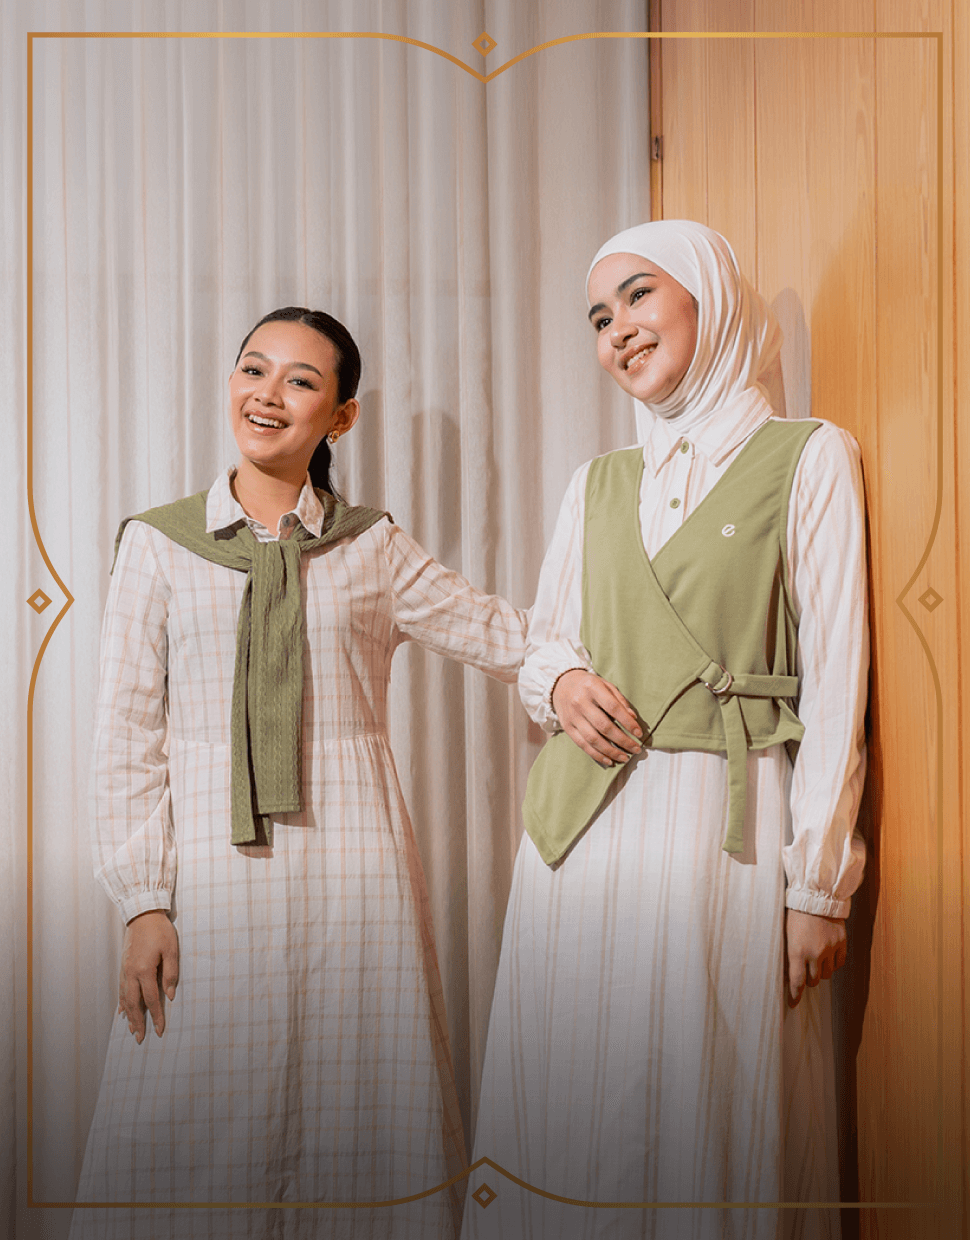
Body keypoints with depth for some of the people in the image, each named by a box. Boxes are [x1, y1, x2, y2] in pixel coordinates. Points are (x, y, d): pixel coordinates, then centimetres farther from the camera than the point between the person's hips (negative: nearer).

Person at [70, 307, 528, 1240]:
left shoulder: (373, 549, 8)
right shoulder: (159, 543, 5)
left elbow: (507, 636, 11)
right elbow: (127, 736, 2)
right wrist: (143, 903, -4)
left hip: (352, 866, 1)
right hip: (213, 872, -1)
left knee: (355, 1135, 6)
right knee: (200, 1136, 3)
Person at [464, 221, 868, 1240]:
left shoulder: (808, 458, 0)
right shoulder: (597, 481, 14)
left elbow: (835, 683, -4)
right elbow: (541, 641, 21)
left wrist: (819, 884, -8)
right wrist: (559, 684, -4)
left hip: (725, 827, -4)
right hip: (582, 829, 5)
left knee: (709, 1114, 3)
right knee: (567, 1115, 10)